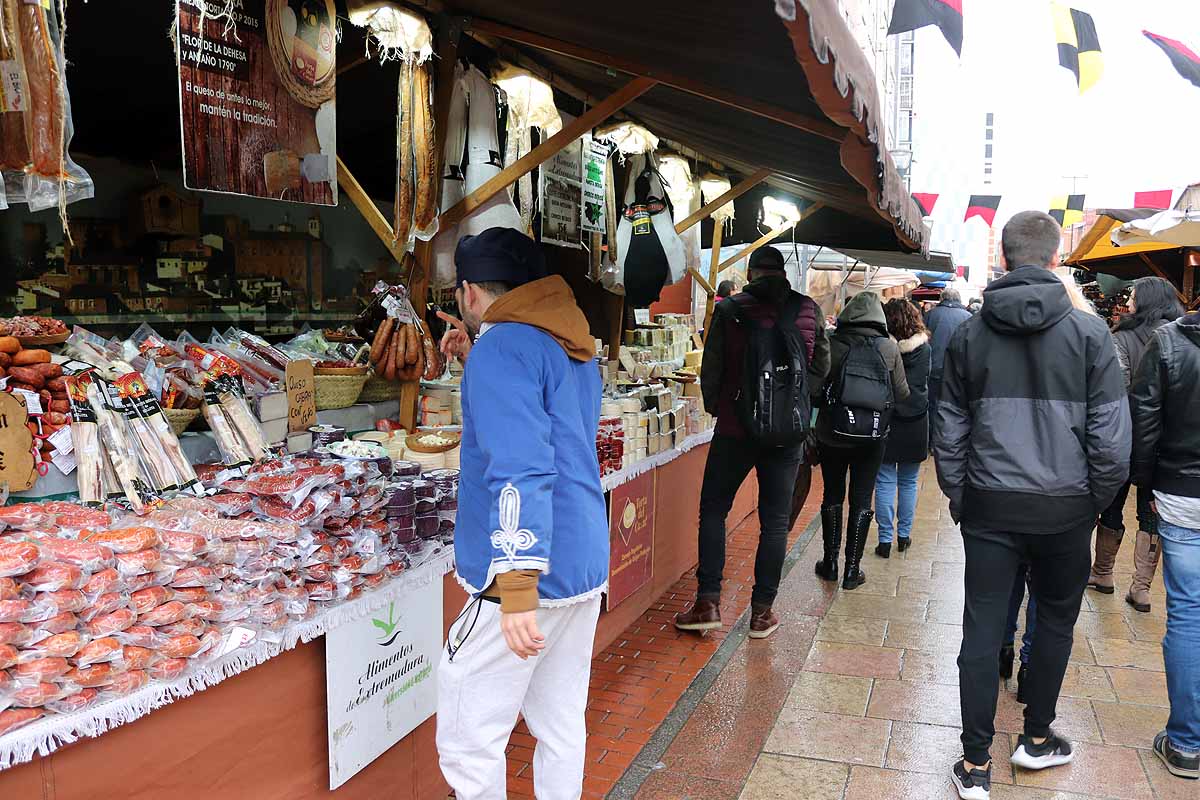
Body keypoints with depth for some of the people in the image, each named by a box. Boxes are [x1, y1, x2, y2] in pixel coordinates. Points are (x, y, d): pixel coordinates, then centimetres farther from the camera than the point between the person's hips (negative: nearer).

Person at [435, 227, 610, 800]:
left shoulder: (503, 345, -14)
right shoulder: (573, 346, 14)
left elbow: (519, 468, -25)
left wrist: (518, 587, -28)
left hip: (534, 571, -9)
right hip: (585, 564, 9)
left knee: (467, 737, 2)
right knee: (561, 723, 18)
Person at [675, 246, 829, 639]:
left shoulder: (729, 311, -6)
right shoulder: (809, 311, 1)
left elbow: (711, 370, -3)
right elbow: (821, 366, 6)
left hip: (736, 427, -2)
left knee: (713, 510, 11)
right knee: (775, 520, 9)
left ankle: (708, 602, 6)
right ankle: (762, 610, 14)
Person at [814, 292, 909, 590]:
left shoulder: (831, 344, -11)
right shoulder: (889, 347, -7)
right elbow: (902, 394, -2)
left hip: (832, 433, 0)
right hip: (872, 436, 0)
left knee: (832, 496, 15)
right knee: (861, 500, 9)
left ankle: (830, 563, 23)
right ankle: (852, 570, 14)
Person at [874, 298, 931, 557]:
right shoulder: (924, 349, -3)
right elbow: (926, 382, 11)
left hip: (886, 422, -2)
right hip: (916, 425, 3)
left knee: (885, 482, 4)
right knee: (909, 482, 14)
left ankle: (885, 540, 4)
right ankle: (904, 535, 21)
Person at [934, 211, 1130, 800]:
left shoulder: (969, 335, 0)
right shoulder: (1088, 331, -7)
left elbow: (949, 430, 4)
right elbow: (1111, 433, -6)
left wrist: (957, 497, 13)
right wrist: (1098, 501, 7)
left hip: (989, 506, 1)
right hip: (1065, 508, 0)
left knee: (982, 631, 6)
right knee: (1056, 620, 20)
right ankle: (1037, 739, 34)